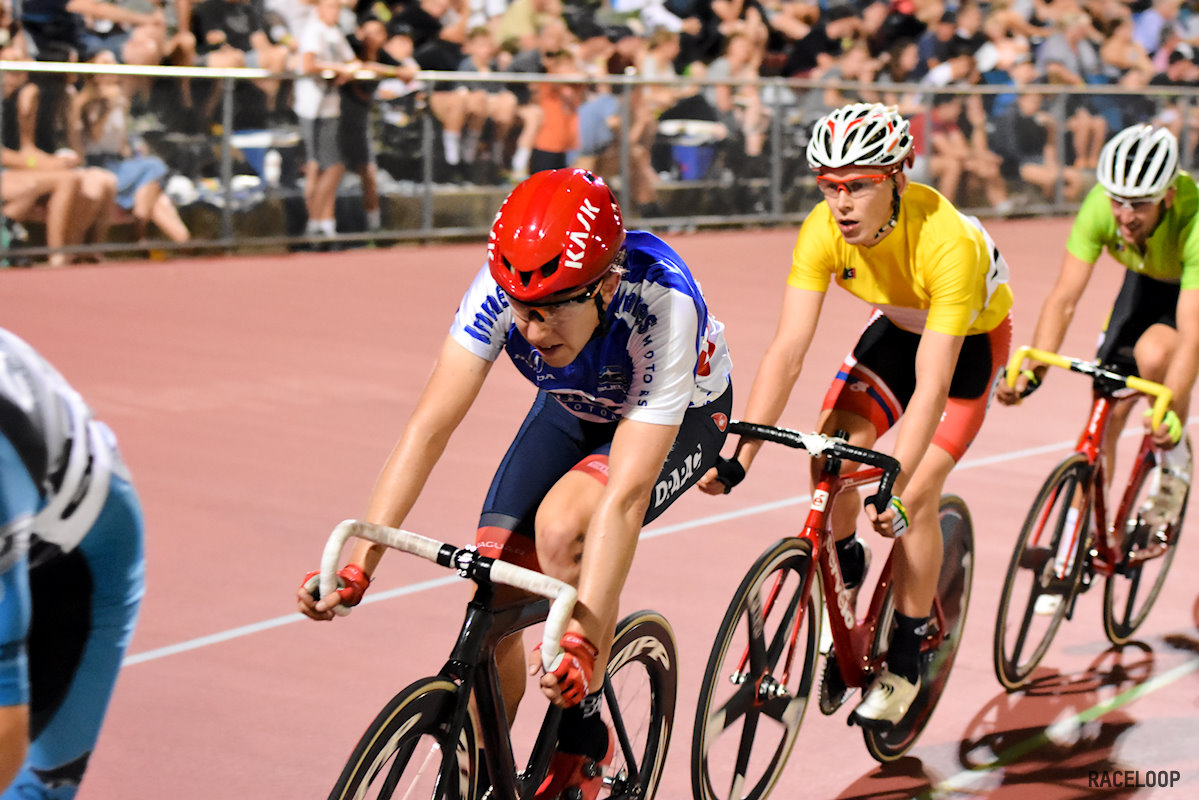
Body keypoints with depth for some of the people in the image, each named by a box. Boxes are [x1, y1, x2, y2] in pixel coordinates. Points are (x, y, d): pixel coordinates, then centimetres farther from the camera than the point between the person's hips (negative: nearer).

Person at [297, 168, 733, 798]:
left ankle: (585, 744, -11)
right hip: (573, 408, 4)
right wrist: (356, 561, -40)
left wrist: (579, 641, -51)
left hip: (680, 412, -4)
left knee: (560, 526, -32)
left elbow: (623, 498, -43)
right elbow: (430, 425, -32)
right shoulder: (503, 286, -31)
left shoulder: (662, 306, -41)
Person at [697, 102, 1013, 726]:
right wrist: (739, 457, -39)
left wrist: (896, 488, -51)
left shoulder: (947, 242, -40)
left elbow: (931, 386, -42)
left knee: (915, 493, -15)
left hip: (970, 337, -4)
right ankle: (845, 568, 15)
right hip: (896, 325, 4)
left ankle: (905, 659, 2)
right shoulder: (823, 232, -28)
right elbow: (787, 351, -30)